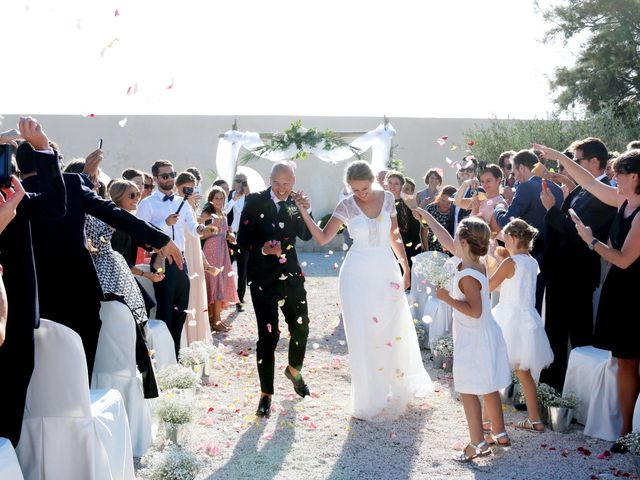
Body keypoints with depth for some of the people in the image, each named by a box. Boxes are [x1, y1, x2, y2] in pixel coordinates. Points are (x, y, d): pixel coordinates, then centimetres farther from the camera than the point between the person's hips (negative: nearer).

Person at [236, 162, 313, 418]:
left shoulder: (295, 202, 3)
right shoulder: (255, 202, -7)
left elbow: (307, 236, -3)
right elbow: (242, 240, -8)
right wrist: (262, 249, -25)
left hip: (291, 275, 4)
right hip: (263, 278, -4)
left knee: (301, 328, 14)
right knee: (268, 336, -3)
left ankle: (294, 370, 44)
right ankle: (266, 393, 11)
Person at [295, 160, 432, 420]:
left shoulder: (387, 198, 1)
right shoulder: (346, 206, -6)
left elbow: (394, 237, 9)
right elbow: (323, 238, -10)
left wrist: (406, 267, 8)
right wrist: (303, 212, -20)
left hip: (387, 271, 3)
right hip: (358, 274, -3)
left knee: (396, 329, 12)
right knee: (364, 335, -1)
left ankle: (399, 385, 37)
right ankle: (371, 398, 10)